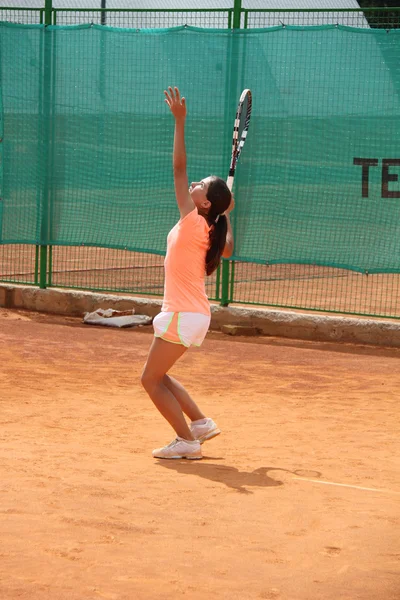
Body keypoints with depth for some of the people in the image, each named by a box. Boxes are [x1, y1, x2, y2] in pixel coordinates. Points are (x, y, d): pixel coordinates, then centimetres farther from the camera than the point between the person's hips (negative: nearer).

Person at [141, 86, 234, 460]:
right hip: (195, 314, 9)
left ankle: (186, 441, 1)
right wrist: (226, 214, 24)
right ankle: (201, 423, 20)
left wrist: (180, 121, -21)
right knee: (158, 376, 21)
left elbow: (179, 167, -20)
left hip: (182, 316, -9)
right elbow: (227, 250, 29)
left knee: (151, 379, 2)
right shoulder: (209, 231, 5)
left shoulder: (193, 222, -15)